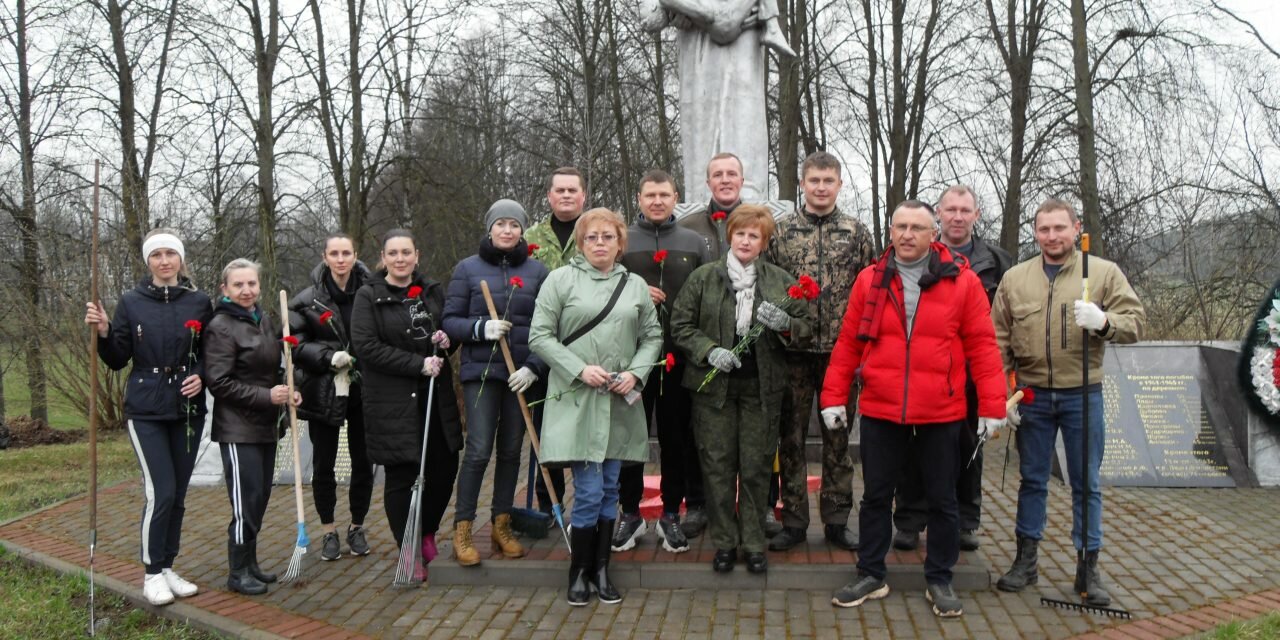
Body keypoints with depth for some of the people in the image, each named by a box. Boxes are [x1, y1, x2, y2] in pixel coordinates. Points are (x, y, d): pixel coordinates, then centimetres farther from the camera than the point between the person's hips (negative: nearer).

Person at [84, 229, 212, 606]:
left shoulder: (199, 302, 2)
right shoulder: (132, 302, -2)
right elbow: (117, 360, 0)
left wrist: (201, 376, -9)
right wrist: (103, 333, -16)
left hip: (189, 410, 2)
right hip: (146, 411, -2)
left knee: (177, 495, 8)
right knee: (161, 493, -9)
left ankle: (168, 568, 22)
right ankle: (152, 574, 7)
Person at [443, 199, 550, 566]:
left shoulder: (537, 271, 6)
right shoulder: (468, 268, 3)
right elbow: (449, 320, 2)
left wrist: (534, 368, -8)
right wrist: (480, 328, -16)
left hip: (522, 374, 2)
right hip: (480, 371, -2)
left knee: (511, 450, 10)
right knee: (478, 451, -8)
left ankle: (502, 526, 23)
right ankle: (462, 531, 4)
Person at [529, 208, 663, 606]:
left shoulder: (636, 285, 11)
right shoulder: (561, 279, 1)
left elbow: (653, 336, 13)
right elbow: (540, 336, -2)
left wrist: (636, 372, -4)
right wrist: (580, 369, -12)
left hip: (620, 402, 4)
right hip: (576, 399, -4)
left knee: (610, 488, 10)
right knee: (589, 491, -6)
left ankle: (600, 569, 22)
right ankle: (579, 572, 11)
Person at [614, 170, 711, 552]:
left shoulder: (693, 243, 11)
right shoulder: (621, 241, 7)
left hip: (679, 356, 1)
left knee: (676, 435, 6)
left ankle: (671, 514, 18)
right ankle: (630, 513, 17)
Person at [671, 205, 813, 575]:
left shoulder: (781, 281, 6)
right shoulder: (703, 277, 2)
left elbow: (806, 329, 8)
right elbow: (680, 325, 3)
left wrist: (785, 324, -14)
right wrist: (709, 351, -13)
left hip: (761, 387, 1)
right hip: (714, 384, 0)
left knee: (757, 467, 4)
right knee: (718, 465, 4)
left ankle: (754, 543, 17)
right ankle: (724, 542, 17)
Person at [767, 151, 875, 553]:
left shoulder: (857, 233, 5)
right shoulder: (780, 230, 4)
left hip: (841, 350, 0)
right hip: (793, 350, 0)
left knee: (838, 437, 8)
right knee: (791, 436, 6)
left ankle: (836, 521, 19)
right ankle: (793, 521, 18)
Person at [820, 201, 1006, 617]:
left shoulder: (962, 281, -3)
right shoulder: (869, 280, 2)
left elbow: (982, 345, -3)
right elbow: (848, 343, 5)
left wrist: (992, 406, -6)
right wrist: (834, 396, 3)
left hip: (941, 415, -1)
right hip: (880, 412, 1)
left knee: (941, 501, 11)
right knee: (876, 497, 11)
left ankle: (939, 581, 26)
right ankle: (870, 576, 25)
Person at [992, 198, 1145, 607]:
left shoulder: (1104, 273, -1)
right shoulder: (1014, 278, 4)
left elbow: (1135, 323, -4)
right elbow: (999, 341, 5)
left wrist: (1103, 322, -25)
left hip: (1082, 395, -1)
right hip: (1033, 396, 1)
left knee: (1086, 484, 7)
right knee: (1032, 480, 11)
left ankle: (1088, 568, 17)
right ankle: (1026, 560, 23)